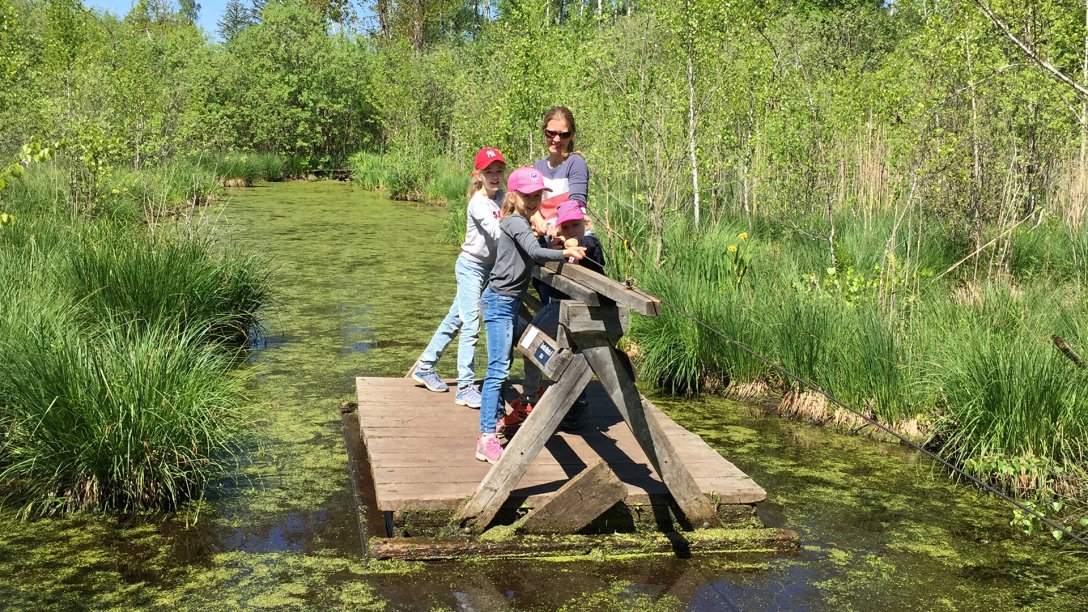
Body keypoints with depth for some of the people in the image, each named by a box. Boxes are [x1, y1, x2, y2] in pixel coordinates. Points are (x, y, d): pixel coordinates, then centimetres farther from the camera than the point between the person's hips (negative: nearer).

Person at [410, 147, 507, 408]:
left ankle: (425, 368, 29)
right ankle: (465, 388, -7)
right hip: (471, 267, -8)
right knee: (470, 326, -10)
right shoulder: (478, 203, -19)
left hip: (489, 268, 8)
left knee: (454, 320, 16)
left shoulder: (501, 196, 3)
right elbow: (497, 233, -30)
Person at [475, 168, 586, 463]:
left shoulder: (522, 223, 16)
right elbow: (535, 252, -31)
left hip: (508, 302, 10)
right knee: (498, 369, -14)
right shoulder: (516, 223, -15)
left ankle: (497, 419, 31)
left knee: (502, 367, 19)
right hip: (500, 302, -10)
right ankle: (487, 439, -16)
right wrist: (565, 253, -39)